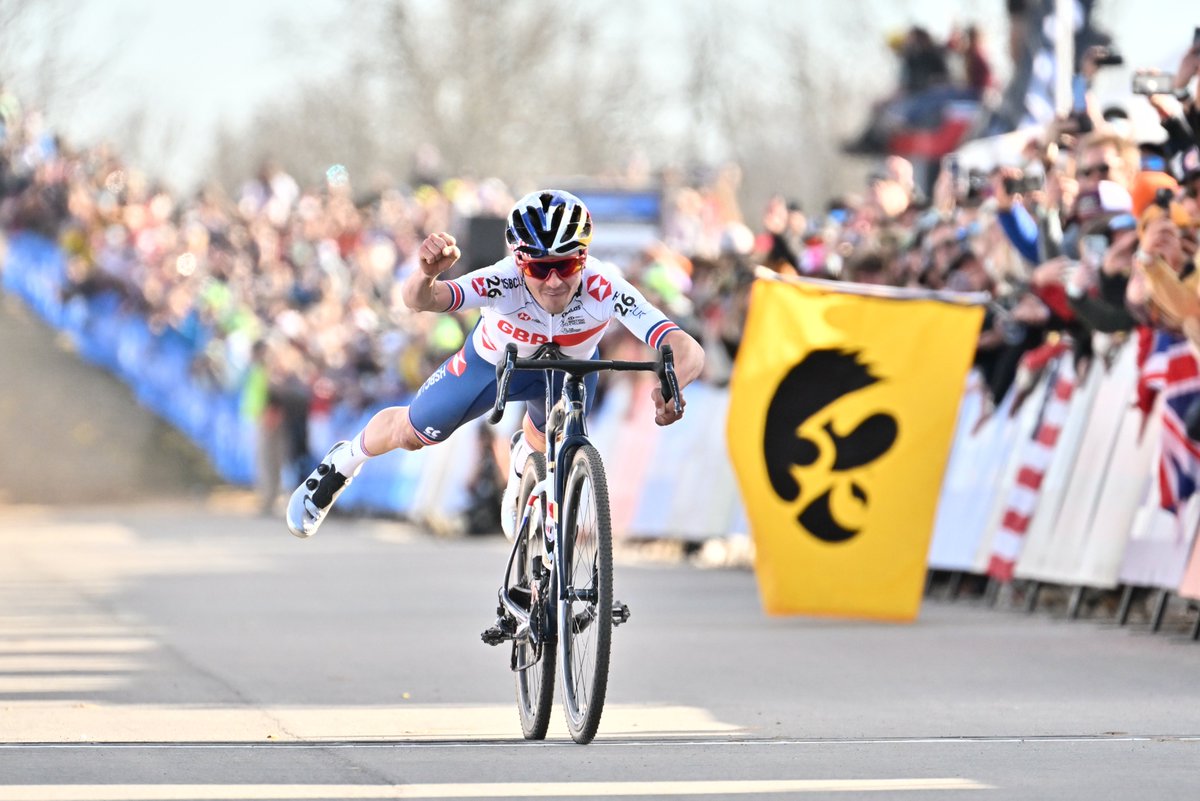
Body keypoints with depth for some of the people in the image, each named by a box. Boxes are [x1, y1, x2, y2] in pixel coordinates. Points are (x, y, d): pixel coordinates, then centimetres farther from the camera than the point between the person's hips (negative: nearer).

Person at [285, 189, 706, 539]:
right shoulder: (504, 284, -44)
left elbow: (689, 351, -53)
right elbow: (418, 299, -59)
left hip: (568, 369, 1)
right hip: (495, 362, 0)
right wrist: (425, 275, -82)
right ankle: (343, 462, 46)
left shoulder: (605, 288, -44)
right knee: (411, 434, 13)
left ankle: (524, 459, 46)